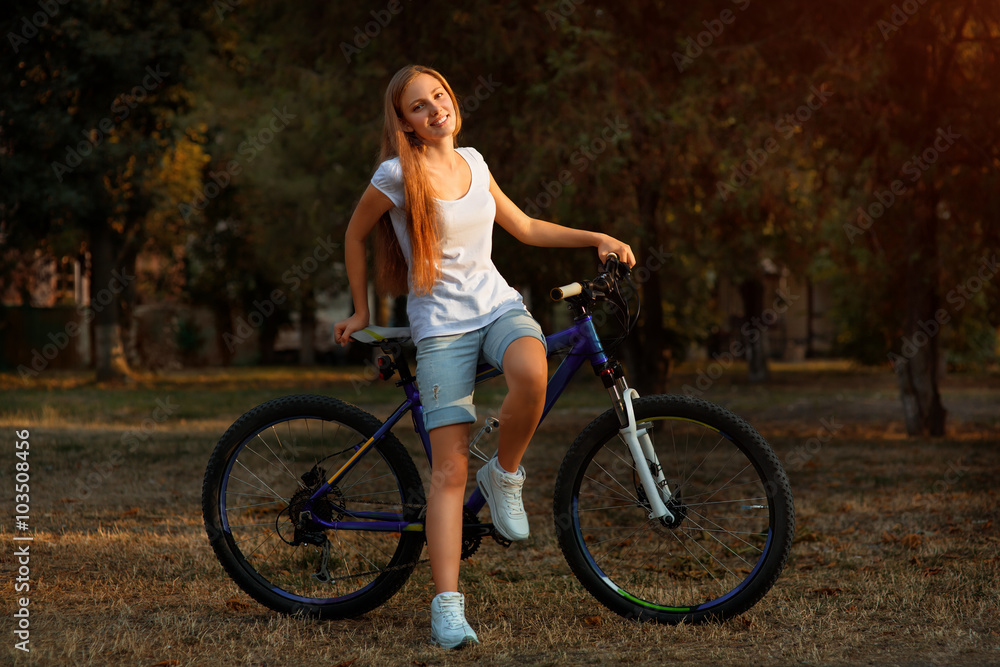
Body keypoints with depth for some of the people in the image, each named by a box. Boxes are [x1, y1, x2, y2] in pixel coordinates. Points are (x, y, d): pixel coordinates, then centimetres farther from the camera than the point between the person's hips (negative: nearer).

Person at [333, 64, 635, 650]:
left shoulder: (472, 162, 8)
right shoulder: (398, 175, -8)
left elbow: (525, 228, 19)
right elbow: (355, 236, 8)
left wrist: (598, 238, 11)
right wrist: (361, 313, 14)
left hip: (498, 305, 4)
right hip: (442, 325, -4)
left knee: (532, 374, -34)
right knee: (450, 469, -14)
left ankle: (505, 475, -5)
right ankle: (448, 605, -14)